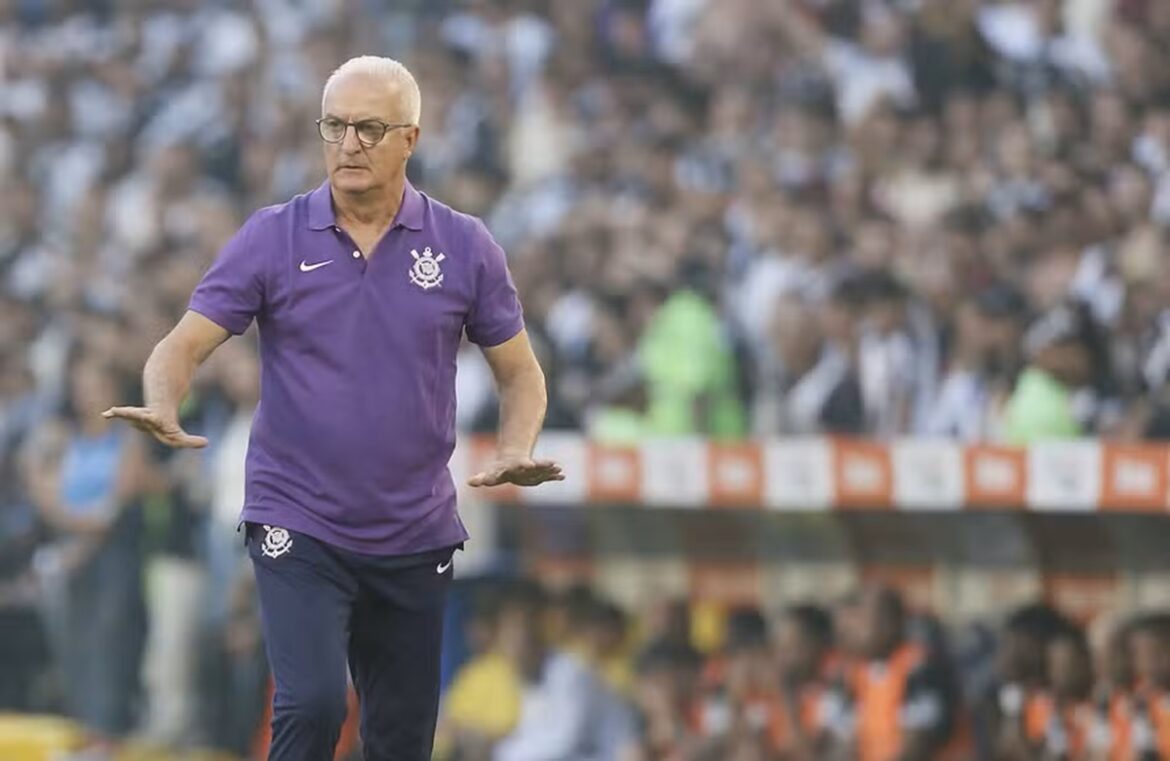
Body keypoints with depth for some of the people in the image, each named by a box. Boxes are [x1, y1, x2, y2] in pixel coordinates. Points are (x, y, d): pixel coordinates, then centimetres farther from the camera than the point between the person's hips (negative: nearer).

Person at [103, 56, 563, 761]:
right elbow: (184, 345, -5)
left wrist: (516, 452, -12)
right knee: (312, 704, -22)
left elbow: (519, 372, 8)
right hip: (298, 528, -2)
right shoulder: (272, 238, -3)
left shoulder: (466, 247, 1)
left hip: (415, 538, 2)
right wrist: (163, 410, -28)